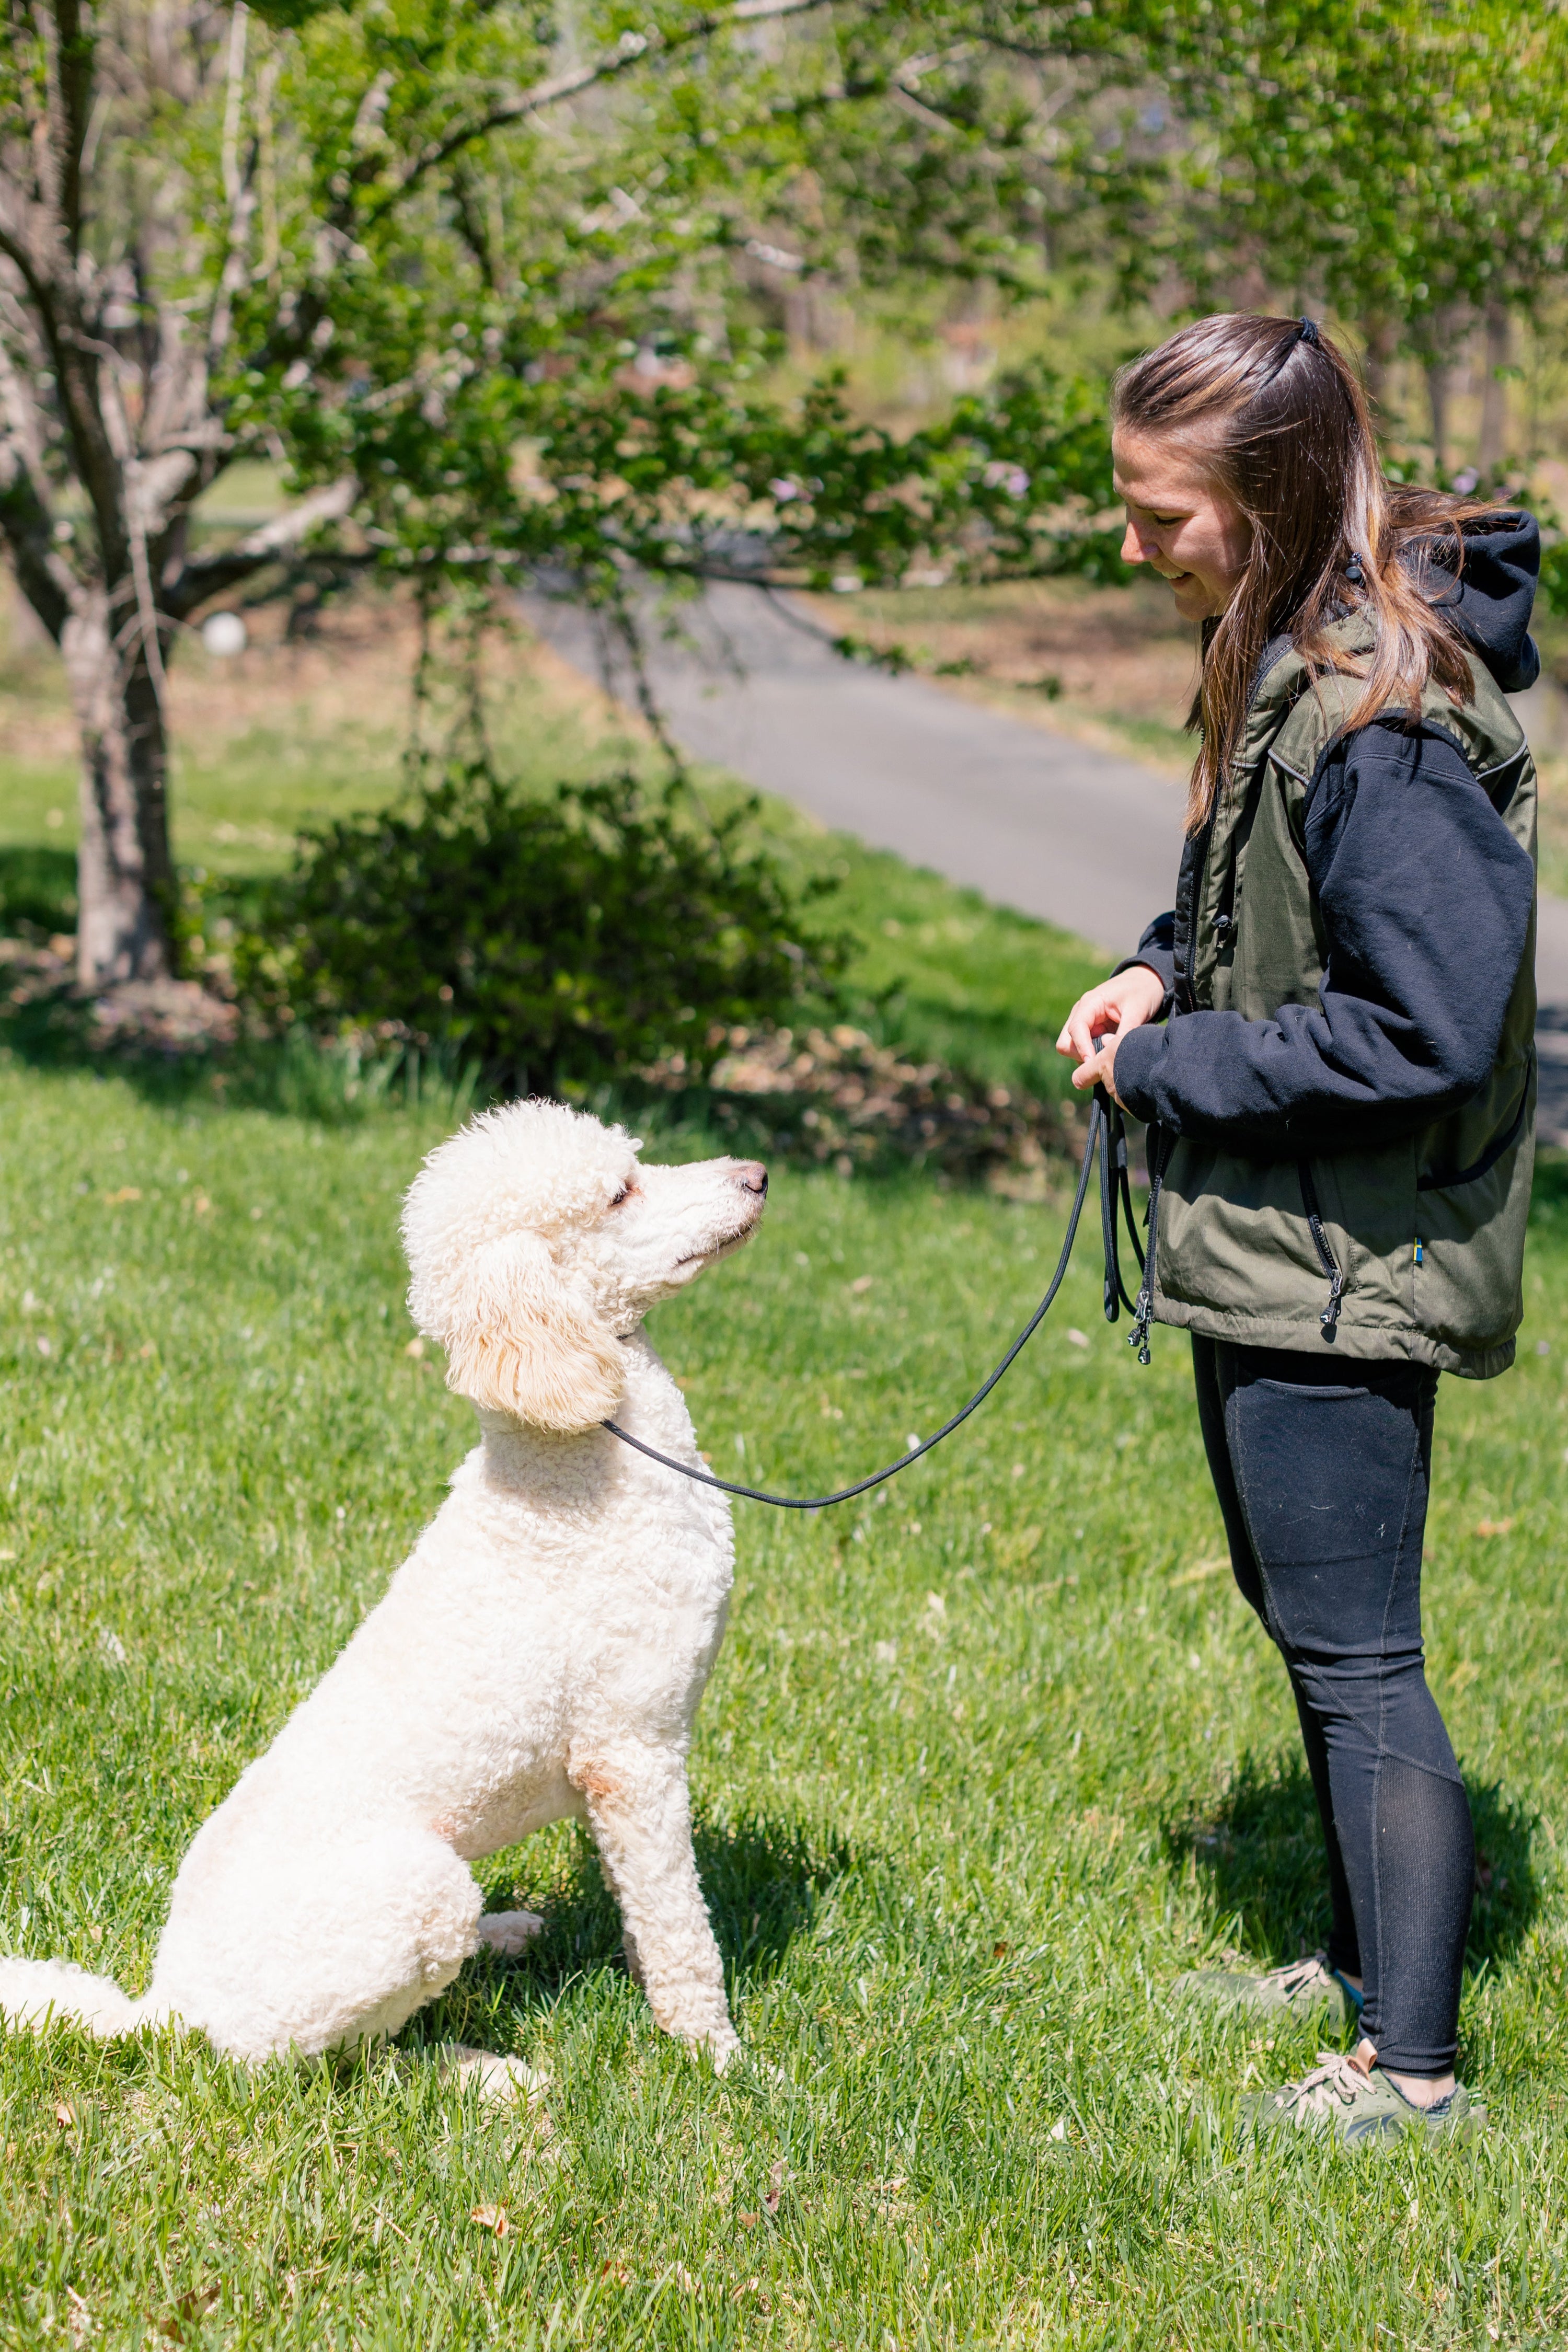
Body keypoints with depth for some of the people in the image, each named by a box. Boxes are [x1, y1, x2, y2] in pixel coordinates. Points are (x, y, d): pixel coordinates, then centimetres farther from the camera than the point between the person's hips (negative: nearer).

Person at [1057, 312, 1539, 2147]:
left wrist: (1173, 1071, -17)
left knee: (1354, 1654, -2)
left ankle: (1410, 2066, 8)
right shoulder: (1282, 654, 6)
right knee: (1305, 1620, 21)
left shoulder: (1382, 720, -25)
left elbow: (1429, 1028, -26)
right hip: (1268, 1240, 10)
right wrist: (1167, 973, 3)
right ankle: (1364, 1961, 37)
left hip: (1345, 1264, -10)